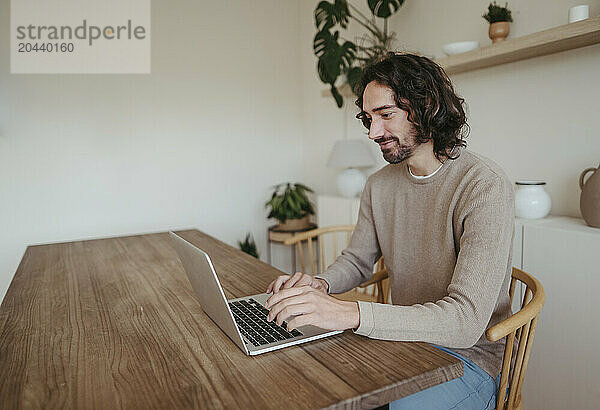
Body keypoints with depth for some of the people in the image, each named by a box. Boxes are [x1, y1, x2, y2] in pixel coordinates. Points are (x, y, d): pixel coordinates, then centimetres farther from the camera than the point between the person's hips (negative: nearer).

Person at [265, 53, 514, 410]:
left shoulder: (485, 185, -20)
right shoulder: (379, 185, 2)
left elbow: (466, 320, -27)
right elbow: (357, 260, 12)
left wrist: (350, 314, -37)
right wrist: (322, 284, -11)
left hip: (470, 356, -4)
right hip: (402, 339, 5)